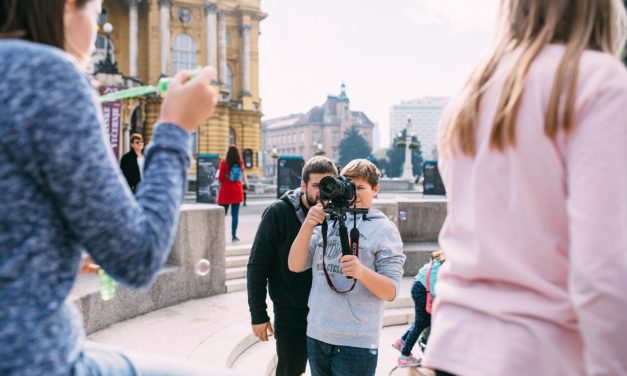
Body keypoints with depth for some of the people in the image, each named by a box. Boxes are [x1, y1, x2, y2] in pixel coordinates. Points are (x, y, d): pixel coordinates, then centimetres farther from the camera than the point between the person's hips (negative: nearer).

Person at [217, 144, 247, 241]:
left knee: (222, 214, 7)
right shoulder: (240, 163, -1)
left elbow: (220, 178, -8)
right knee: (235, 214, 4)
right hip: (237, 192, 2)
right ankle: (234, 235, 3)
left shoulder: (224, 163, -11)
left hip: (225, 192, -2)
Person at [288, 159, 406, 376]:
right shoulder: (327, 221, 8)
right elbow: (295, 266, 0)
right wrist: (307, 225, -14)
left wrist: (361, 272, -28)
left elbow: (391, 292, -9)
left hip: (356, 342, -4)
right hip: (316, 334, 4)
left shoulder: (384, 229, -3)